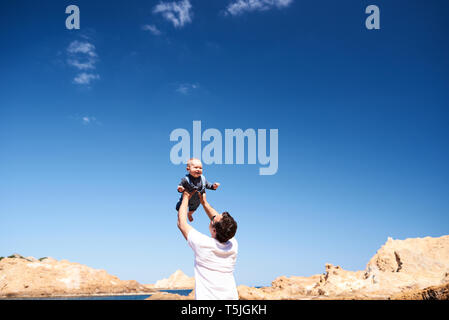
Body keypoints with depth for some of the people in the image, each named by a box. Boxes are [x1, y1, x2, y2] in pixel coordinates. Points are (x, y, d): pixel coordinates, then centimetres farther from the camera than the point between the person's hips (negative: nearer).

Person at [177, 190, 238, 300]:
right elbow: (221, 222, 17)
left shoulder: (202, 244, -15)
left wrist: (186, 198, 14)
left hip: (207, 297, -4)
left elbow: (181, 223, 2)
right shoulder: (233, 246, -2)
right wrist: (204, 202, 23)